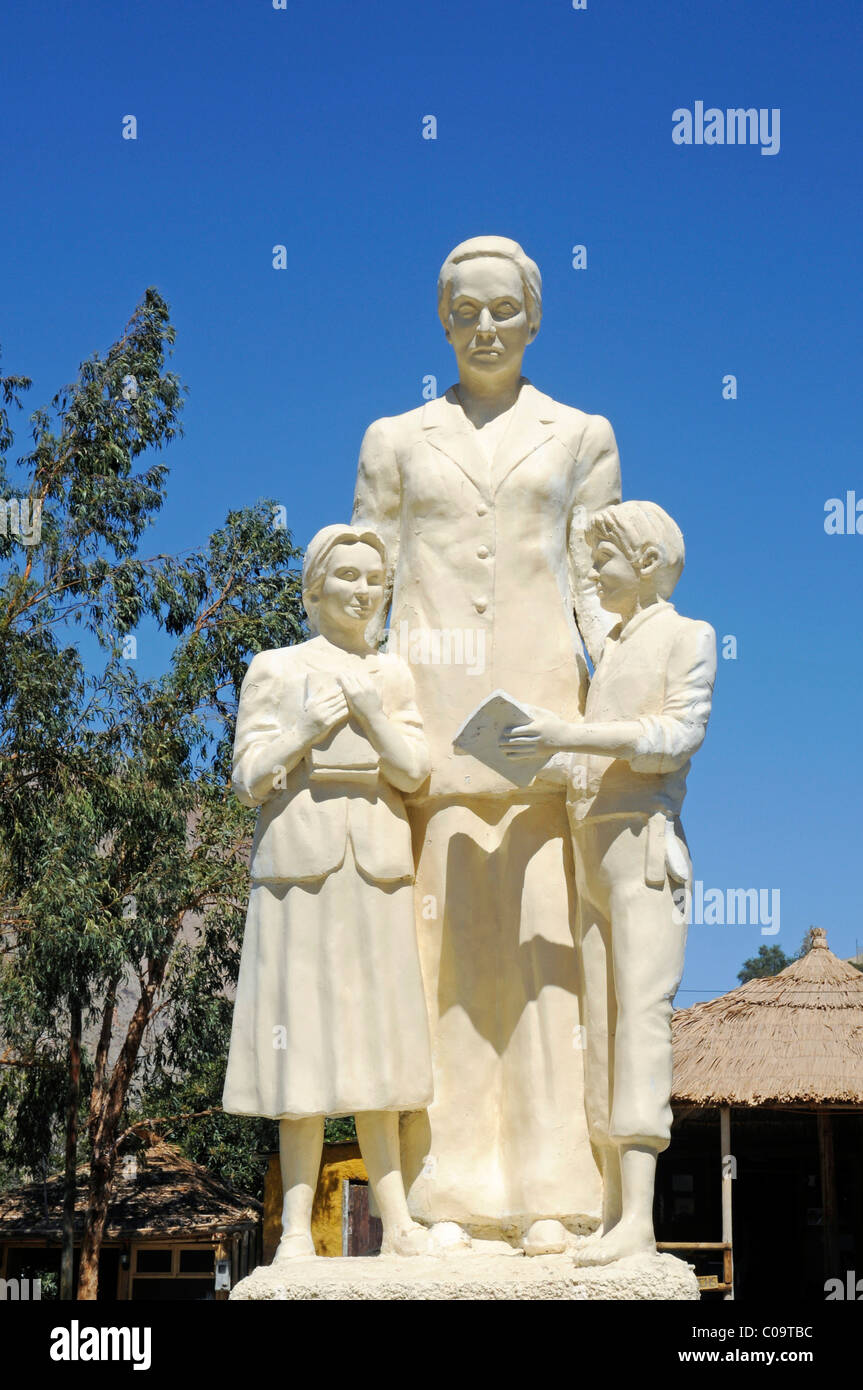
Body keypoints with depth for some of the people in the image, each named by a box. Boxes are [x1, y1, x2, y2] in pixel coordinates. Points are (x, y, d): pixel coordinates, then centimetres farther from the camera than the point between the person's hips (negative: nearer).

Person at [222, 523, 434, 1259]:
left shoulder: (396, 674, 14)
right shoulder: (274, 670, 7)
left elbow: (415, 772, 5)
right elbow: (249, 779, 2)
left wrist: (373, 714, -9)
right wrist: (306, 730, -10)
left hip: (378, 866, 2)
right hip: (301, 862, -2)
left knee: (375, 1033, 3)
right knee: (303, 1038, -4)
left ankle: (397, 1221, 5)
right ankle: (297, 1226, 0)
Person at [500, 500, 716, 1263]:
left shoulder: (688, 635, 3)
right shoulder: (612, 650, 24)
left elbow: (681, 733, -11)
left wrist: (573, 735, -19)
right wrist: (540, 748, 8)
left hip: (643, 841, -8)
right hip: (591, 846, 8)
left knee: (641, 1012, -16)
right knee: (602, 1025, 2)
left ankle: (640, 1215, -23)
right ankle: (615, 1209, 3)